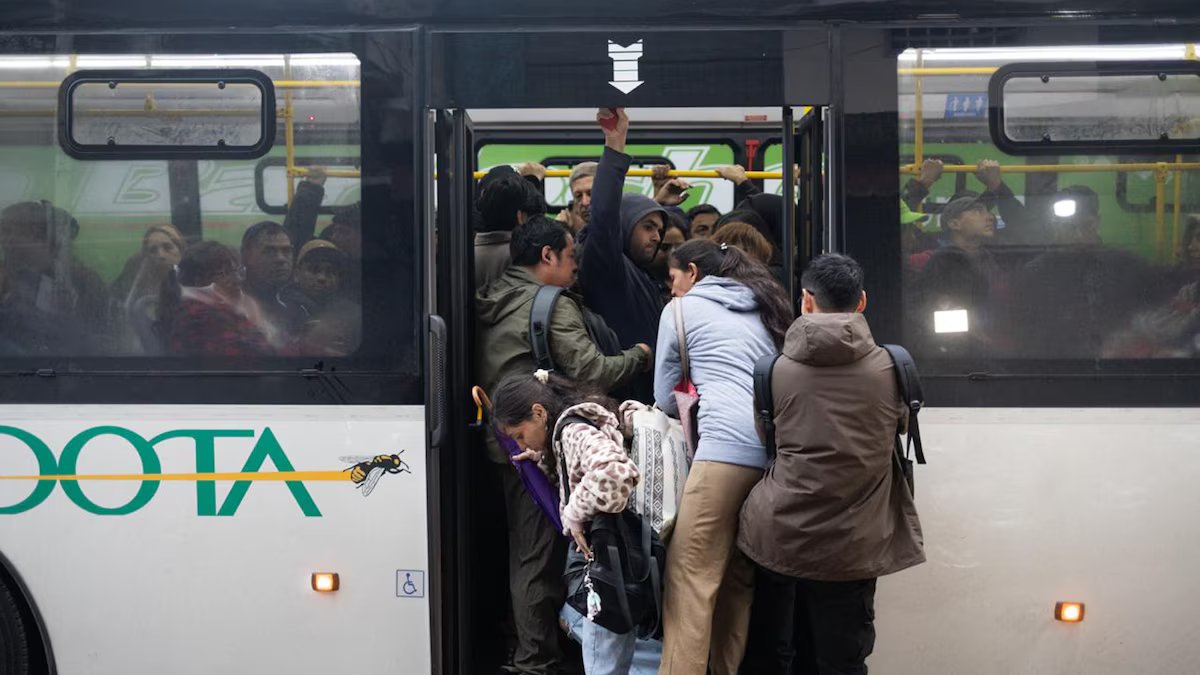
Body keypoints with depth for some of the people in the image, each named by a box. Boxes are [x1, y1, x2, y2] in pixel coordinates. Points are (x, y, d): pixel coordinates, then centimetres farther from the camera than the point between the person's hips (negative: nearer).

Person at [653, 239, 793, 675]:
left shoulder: (683, 308, 13)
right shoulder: (763, 309, 28)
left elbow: (666, 398, 18)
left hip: (726, 448, -7)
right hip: (779, 450, 7)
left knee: (689, 580, -7)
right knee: (740, 579, 12)